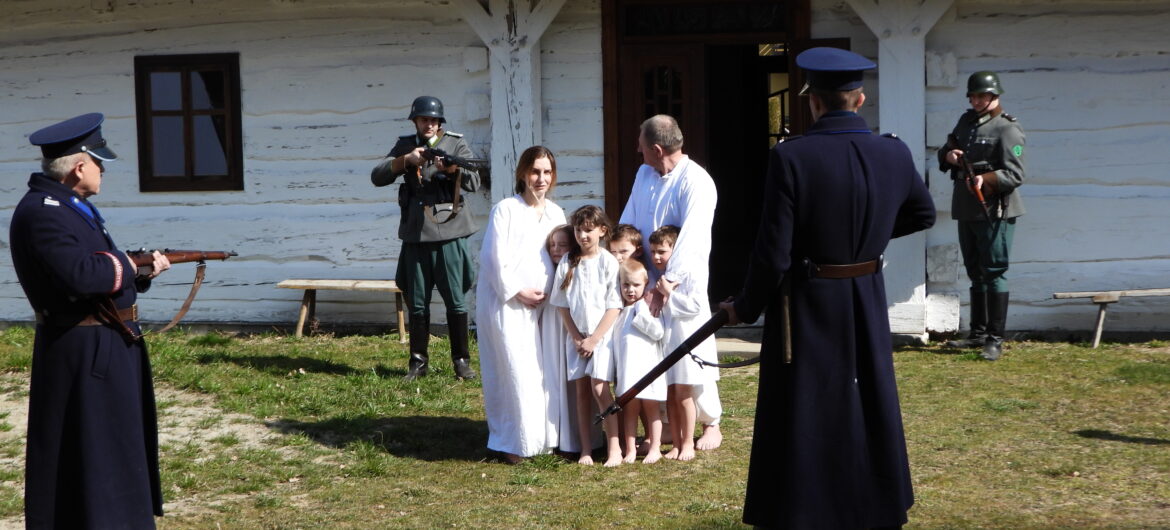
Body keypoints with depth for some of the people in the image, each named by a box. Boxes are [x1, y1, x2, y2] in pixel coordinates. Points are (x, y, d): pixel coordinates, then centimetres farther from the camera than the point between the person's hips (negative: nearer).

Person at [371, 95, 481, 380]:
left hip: (449, 232, -2)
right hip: (415, 234, 2)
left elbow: (474, 181, -5)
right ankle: (418, 361, 16)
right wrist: (405, 160, -13)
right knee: (417, 303, 7)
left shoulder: (456, 143, 5)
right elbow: (377, 177, 1)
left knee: (456, 301, 1)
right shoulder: (405, 145, 10)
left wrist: (451, 169, -22)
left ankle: (461, 360, 10)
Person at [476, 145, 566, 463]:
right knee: (515, 372, -9)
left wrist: (547, 292, 2)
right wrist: (517, 292, -10)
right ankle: (513, 442, -2)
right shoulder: (505, 210, -6)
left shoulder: (556, 214, 12)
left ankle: (541, 436, 12)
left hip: (539, 305, 6)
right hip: (505, 302, -6)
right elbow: (494, 258, -10)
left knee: (542, 370, 4)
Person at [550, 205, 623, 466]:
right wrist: (576, 337, -2)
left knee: (599, 388, -12)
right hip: (576, 336, 4)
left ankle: (614, 447, -4)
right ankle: (585, 450, 10)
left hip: (602, 335, -4)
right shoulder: (568, 262, 3)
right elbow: (562, 304, 6)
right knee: (581, 390, 5)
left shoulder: (608, 262, -7)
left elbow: (614, 306, -9)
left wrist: (593, 339, -11)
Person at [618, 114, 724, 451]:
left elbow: (689, 242, -24)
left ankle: (711, 424, 16)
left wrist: (664, 287, -26)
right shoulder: (644, 175, 8)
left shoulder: (696, 182, -16)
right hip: (649, 279, 7)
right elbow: (627, 225, 11)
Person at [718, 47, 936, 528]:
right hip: (867, 304, 5)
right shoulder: (894, 154, -3)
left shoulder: (790, 157, -18)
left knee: (802, 426, 6)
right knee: (869, 417, 19)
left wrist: (745, 308, -2)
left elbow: (773, 254, -18)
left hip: (806, 311, -4)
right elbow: (923, 213, 17)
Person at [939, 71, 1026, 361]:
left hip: (994, 211, -8)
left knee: (993, 273, -7)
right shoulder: (966, 121, 14)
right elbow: (944, 152, 21)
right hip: (966, 209, 8)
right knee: (975, 272, 15)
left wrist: (986, 179, -32)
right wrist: (948, 156, -3)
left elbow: (1015, 174, -16)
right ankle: (978, 333, 24)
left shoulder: (1007, 128, -10)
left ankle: (995, 338, -4)